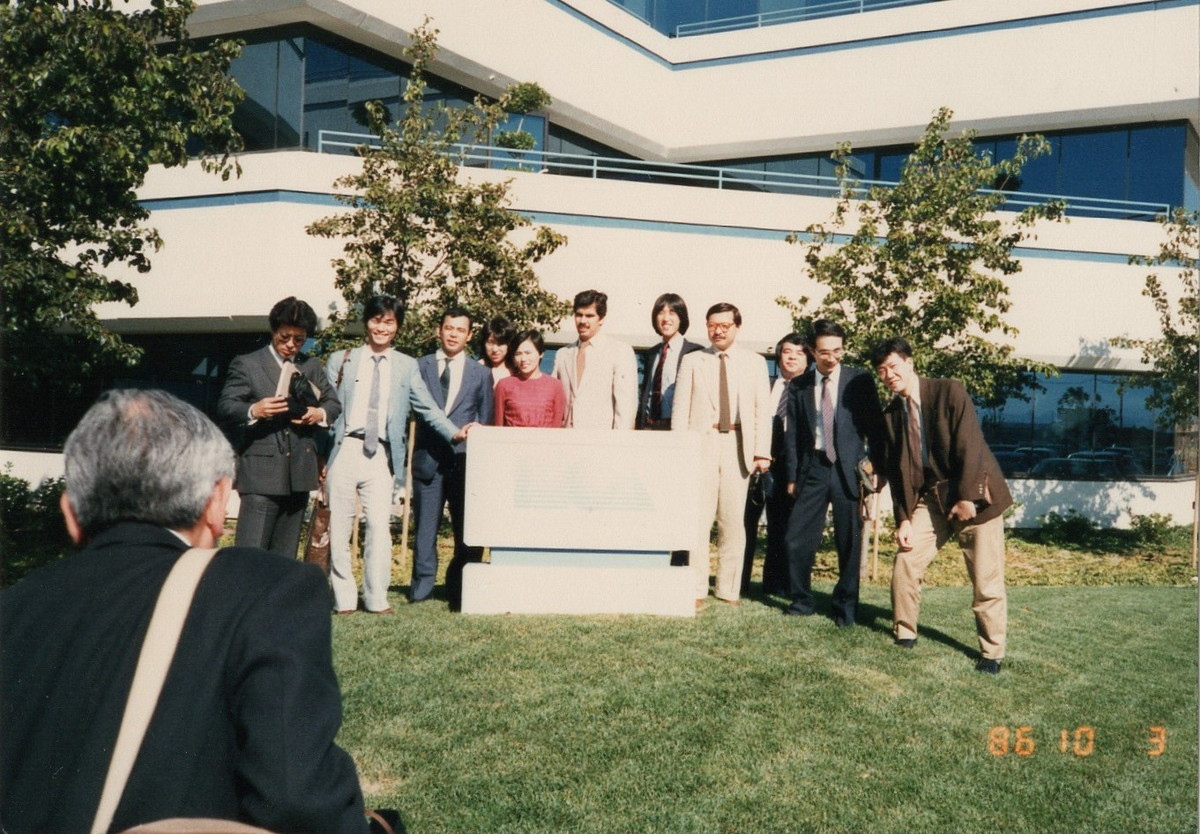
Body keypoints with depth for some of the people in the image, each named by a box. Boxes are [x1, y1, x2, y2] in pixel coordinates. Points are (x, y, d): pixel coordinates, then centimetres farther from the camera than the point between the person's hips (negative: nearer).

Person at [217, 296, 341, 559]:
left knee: (285, 555, 11)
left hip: (300, 471, 5)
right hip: (261, 471, -5)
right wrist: (253, 411, -25)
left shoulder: (311, 366, 18)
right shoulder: (246, 364, 4)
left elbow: (334, 403, 18)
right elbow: (224, 406, -3)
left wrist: (321, 414, -6)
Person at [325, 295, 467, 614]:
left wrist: (454, 433, -8)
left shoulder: (407, 366, 14)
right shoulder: (342, 361, 12)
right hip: (345, 449, 0)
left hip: (382, 455, 0)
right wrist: (322, 455, -2)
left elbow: (427, 406, 8)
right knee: (340, 525, 3)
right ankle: (344, 598, 12)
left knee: (380, 526, -6)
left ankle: (376, 598, 4)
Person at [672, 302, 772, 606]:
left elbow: (762, 410, 7)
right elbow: (680, 409, 5)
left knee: (733, 522, 4)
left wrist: (762, 452, -3)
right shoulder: (692, 361, 10)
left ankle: (728, 591, 13)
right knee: (697, 519, -4)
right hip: (701, 444, -1)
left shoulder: (754, 362, 12)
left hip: (737, 447, 1)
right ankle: (697, 590, 2)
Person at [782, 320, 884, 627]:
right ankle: (802, 599, 18)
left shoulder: (860, 380, 1)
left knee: (849, 541, 3)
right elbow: (792, 435, 8)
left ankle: (845, 605, 17)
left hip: (849, 469, -2)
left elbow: (874, 425, 3)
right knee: (798, 538, 0)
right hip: (812, 468, 2)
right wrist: (792, 477, 5)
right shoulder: (798, 387, 6)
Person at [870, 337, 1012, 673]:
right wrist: (904, 518, -1)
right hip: (931, 496, 5)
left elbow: (970, 445, -15)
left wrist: (966, 497, -18)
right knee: (905, 562, -3)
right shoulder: (892, 413, 6)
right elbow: (896, 470, 7)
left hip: (974, 494, -5)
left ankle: (992, 652, 10)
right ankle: (904, 633, 16)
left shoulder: (949, 391, -10)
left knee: (986, 579, -3)